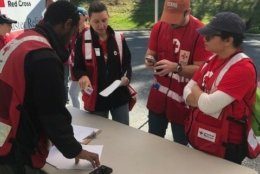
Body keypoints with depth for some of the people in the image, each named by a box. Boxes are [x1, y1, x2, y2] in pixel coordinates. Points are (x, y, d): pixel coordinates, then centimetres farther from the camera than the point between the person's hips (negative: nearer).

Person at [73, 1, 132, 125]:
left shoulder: (119, 39, 1)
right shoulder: (83, 40, -7)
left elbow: (127, 63, 8)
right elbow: (77, 67, -2)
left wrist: (126, 76, -13)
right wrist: (83, 76, -24)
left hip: (119, 96, 2)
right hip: (95, 98, -2)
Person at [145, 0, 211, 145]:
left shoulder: (200, 32, -17)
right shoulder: (159, 27, -1)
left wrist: (175, 67, -33)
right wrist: (150, 60, -16)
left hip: (183, 100, -4)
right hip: (158, 96, 5)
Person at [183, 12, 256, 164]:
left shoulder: (243, 68, -23)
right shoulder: (212, 60, 4)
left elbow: (209, 106, -29)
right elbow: (187, 92, 3)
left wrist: (196, 90, -9)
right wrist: (205, 98, -18)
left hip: (224, 148, -8)